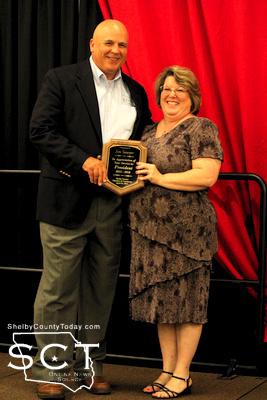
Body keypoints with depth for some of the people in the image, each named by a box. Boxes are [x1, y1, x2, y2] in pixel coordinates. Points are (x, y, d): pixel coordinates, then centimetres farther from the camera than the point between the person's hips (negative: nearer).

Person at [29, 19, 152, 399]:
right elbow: (40, 130, -9)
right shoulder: (61, 80, -1)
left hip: (113, 202, 5)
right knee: (59, 288, 0)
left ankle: (89, 366, 19)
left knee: (101, 289, 9)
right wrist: (84, 160, -18)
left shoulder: (136, 92, 14)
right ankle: (50, 369, 9)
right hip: (68, 200, -5)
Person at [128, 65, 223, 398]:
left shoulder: (201, 128, -5)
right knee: (160, 300, 10)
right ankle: (167, 371, 20)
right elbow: (135, 169, 26)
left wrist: (162, 178, -18)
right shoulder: (149, 131, 18)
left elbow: (207, 175, -16)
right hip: (149, 228, 7)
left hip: (186, 229, -7)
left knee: (184, 299, 0)